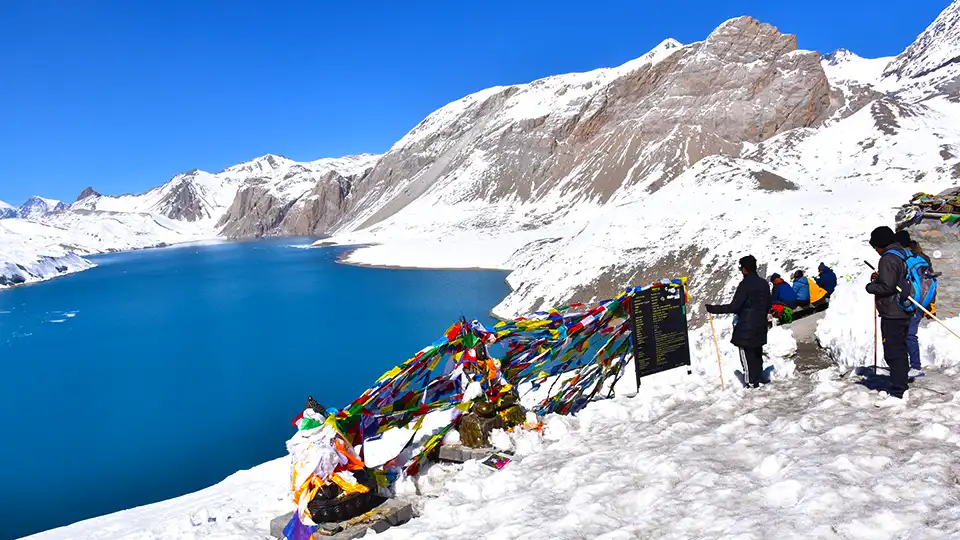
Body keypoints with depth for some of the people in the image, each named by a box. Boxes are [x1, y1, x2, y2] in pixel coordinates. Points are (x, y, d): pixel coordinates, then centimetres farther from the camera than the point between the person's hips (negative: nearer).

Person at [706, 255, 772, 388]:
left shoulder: (745, 285, -18)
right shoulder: (764, 283, 7)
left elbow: (734, 307, -21)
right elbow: (768, 305, 16)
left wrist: (713, 309, -17)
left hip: (746, 328, -8)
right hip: (760, 327, 8)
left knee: (747, 355, 0)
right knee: (757, 353, 17)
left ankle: (750, 382, 4)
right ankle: (757, 379, 25)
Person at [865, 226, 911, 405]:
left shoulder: (888, 259, -17)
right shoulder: (903, 254, 13)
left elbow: (887, 287, -22)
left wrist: (870, 286, -6)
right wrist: (879, 278, 13)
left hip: (892, 314, -10)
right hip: (904, 313, 10)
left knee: (893, 353, -7)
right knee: (900, 351, 17)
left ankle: (897, 394, -6)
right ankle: (901, 387, 25)